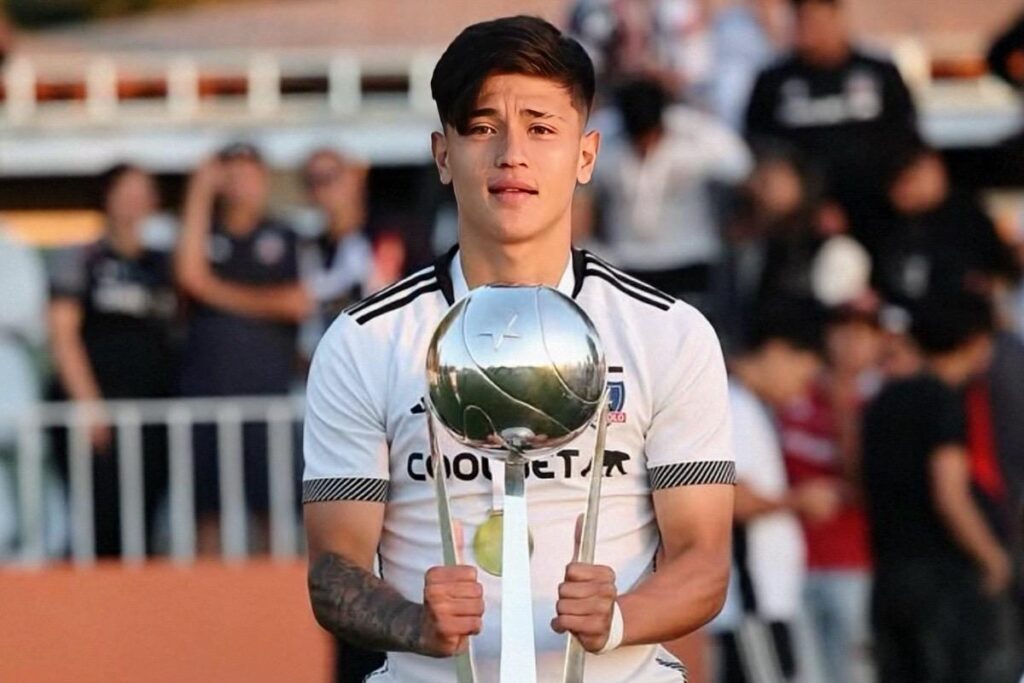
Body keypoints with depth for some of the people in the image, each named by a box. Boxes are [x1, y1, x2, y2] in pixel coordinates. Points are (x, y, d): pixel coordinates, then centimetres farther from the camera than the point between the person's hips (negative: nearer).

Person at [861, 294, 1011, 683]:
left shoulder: (885, 402, 12)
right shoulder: (945, 402, -12)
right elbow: (950, 496, -18)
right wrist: (993, 559, -8)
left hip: (889, 575, 8)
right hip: (945, 577, -8)